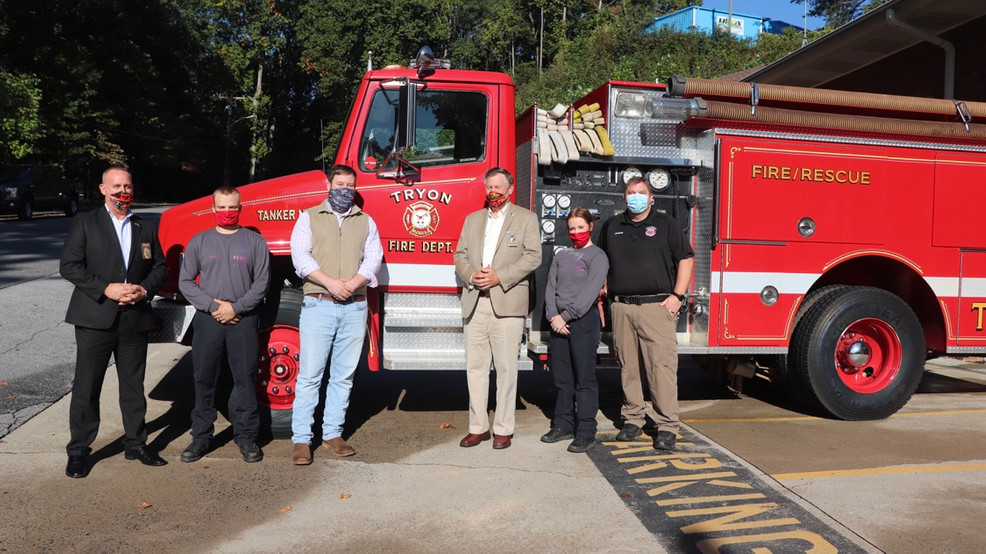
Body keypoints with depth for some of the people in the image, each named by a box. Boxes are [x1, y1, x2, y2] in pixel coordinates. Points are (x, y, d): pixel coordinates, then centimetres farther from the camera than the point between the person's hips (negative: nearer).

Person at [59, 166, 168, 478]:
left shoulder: (147, 228, 12)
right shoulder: (85, 223, 1)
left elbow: (160, 268, 11)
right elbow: (69, 266, -6)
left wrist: (144, 289, -8)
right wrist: (106, 289, -16)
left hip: (135, 320, 3)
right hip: (95, 319, -3)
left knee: (134, 386, 12)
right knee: (86, 388, 3)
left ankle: (136, 444, 23)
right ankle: (78, 451, 15)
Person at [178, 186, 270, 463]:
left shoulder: (255, 241, 5)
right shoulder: (199, 241, 8)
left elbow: (261, 282, 0)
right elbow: (186, 282, 5)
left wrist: (236, 307, -10)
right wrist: (213, 305, -8)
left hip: (243, 320, -1)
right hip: (207, 320, 1)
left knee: (246, 378, 2)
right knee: (203, 378, 6)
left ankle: (246, 436, 12)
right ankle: (201, 436, 17)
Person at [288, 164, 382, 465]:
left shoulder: (366, 222, 16)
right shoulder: (309, 217, 10)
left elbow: (373, 259, 4)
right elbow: (300, 256, -3)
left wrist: (352, 284, -13)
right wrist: (330, 282, -16)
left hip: (354, 307, 3)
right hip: (318, 305, -2)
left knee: (344, 375, 7)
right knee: (309, 375, -4)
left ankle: (333, 433, 16)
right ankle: (301, 440, 2)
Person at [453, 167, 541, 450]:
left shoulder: (526, 218, 7)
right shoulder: (472, 219, 20)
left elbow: (533, 256, -4)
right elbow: (459, 255, 14)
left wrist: (499, 277, -12)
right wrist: (471, 276, -7)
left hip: (507, 303, -4)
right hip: (474, 303, 4)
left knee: (506, 369, -1)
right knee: (475, 366, 4)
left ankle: (503, 429, 8)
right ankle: (478, 427, 13)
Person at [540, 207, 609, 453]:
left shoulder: (597, 256, -2)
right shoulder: (561, 256, 16)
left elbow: (589, 292, -12)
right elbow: (550, 288, 9)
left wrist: (566, 316, -14)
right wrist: (553, 316, -6)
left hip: (583, 321, -6)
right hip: (559, 322, 6)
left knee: (584, 378, -3)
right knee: (562, 378, 10)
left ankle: (586, 431, 2)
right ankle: (564, 425, 20)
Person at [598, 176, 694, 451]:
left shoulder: (665, 224, 6)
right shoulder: (611, 226, 15)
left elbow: (686, 259, 3)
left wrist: (677, 296, -5)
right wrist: (605, 292, 12)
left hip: (657, 306, -3)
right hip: (621, 307, 3)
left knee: (662, 365, -7)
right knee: (628, 366, 7)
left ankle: (667, 426, -1)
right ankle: (632, 420, 18)